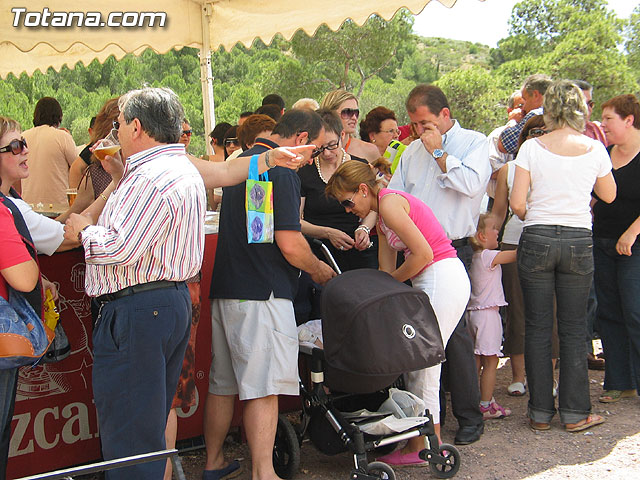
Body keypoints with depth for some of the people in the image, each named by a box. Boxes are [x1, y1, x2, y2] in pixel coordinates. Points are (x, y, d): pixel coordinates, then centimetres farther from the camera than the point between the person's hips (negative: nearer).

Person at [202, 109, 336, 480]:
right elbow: (290, 245, -19)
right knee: (263, 389, -7)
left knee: (223, 384, 16)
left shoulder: (242, 163, 18)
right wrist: (318, 269, 1)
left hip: (225, 289, 9)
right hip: (261, 296, -9)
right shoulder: (281, 172, -13)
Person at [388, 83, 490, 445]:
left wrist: (439, 152, -8)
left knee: (453, 330, -9)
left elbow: (471, 184, -16)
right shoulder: (413, 150, 18)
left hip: (452, 250, -5)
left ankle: (470, 417, 2)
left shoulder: (474, 142, 1)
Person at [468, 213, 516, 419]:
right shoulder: (488, 256, -12)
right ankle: (486, 405, -3)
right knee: (490, 362, -4)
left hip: (473, 311, 9)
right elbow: (515, 255, -15)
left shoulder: (473, 257, 12)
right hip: (488, 313, -9)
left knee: (477, 361, 10)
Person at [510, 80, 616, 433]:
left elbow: (516, 203, -6)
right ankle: (575, 412, 11)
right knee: (573, 328, 9)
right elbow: (609, 195, 15)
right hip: (579, 241, 1)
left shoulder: (532, 148, -4)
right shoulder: (594, 149, 0)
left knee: (537, 327, 7)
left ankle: (540, 412, 11)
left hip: (537, 241, -1)